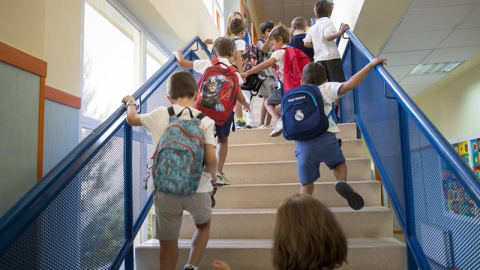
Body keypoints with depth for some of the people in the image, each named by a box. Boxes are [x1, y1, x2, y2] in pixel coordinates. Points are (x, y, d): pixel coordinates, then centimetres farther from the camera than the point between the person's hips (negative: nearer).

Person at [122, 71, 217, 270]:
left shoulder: (160, 115, 1)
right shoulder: (205, 121, -4)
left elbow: (131, 119, 19)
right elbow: (211, 159, -14)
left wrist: (130, 102, 40)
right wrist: (212, 176, 7)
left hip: (165, 190, 1)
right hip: (197, 190, 0)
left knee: (168, 243, 15)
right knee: (203, 225, 30)